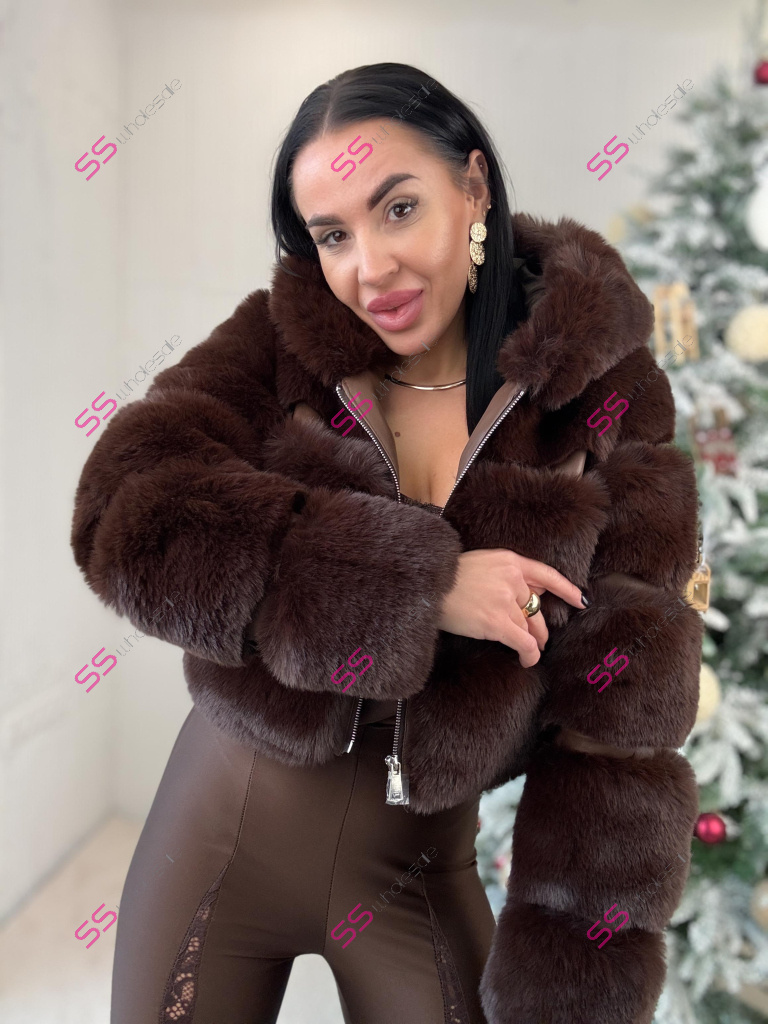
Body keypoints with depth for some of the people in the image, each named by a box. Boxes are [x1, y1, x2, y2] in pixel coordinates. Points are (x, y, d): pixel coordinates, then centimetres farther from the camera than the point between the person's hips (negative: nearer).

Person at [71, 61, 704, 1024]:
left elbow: (619, 701, -9)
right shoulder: (276, 341, -7)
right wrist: (418, 582, -26)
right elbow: (127, 514, -22)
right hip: (226, 826, 1)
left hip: (422, 866, 0)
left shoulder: (604, 387, -9)